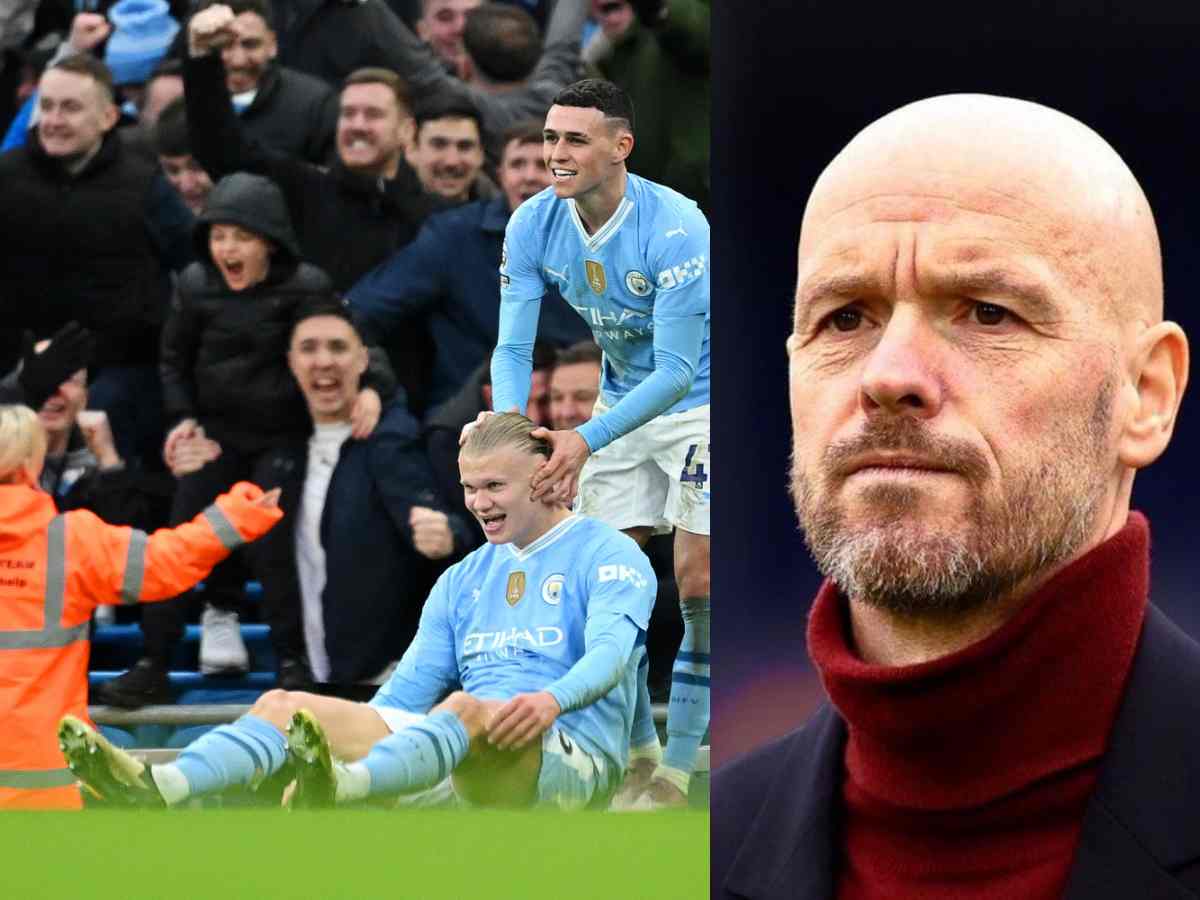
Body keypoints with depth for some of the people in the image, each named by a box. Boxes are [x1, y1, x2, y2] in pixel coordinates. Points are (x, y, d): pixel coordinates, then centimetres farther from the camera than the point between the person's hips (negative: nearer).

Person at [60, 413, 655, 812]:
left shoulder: (606, 555, 5)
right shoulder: (463, 580, 26)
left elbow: (611, 650, -15)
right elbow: (409, 688, 22)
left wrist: (551, 700, -36)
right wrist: (350, 733, 3)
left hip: (574, 758, -7)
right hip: (465, 758, 7)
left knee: (466, 707, -40)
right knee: (284, 703, -10)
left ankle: (338, 786, -69)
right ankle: (158, 787, -37)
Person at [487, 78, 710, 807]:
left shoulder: (675, 228, -30)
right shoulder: (534, 226, -13)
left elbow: (677, 370, -30)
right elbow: (514, 345, -12)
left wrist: (586, 440, -39)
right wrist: (512, 419, -34)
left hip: (698, 402, -6)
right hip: (622, 402, 6)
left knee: (697, 581, -12)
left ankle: (677, 769, -5)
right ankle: (640, 753, 14)